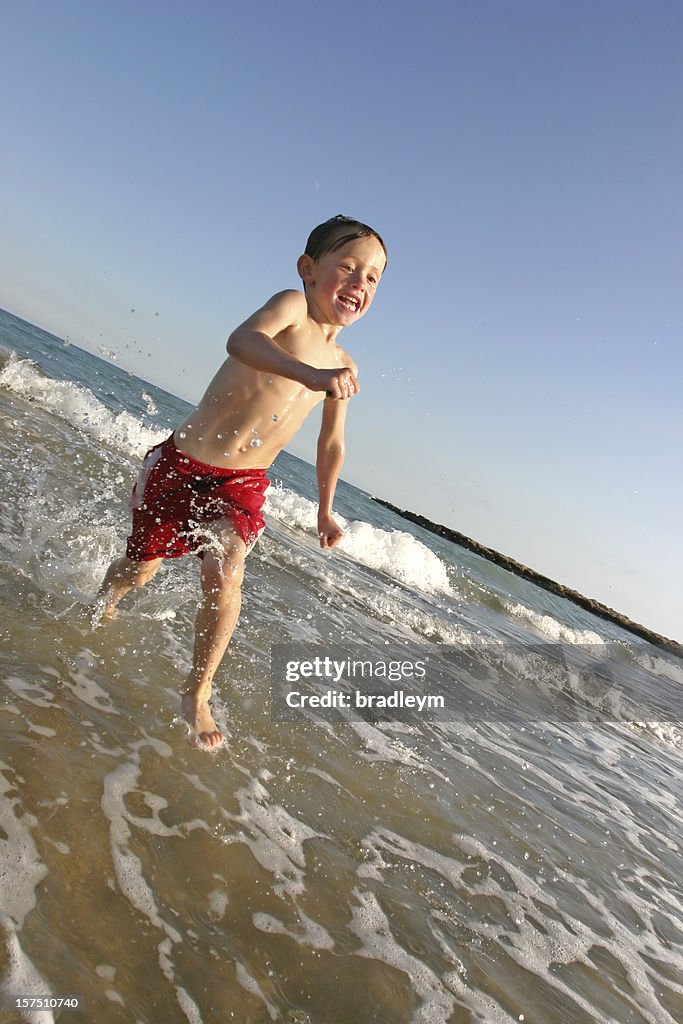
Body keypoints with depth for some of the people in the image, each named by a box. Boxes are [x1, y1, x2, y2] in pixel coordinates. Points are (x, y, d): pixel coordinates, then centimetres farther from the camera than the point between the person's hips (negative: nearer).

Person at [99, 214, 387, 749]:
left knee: (226, 579, -19)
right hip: (182, 464, -3)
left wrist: (326, 509, 18)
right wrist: (311, 375, -55)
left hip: (242, 484, 4)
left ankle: (197, 694, 3)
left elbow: (332, 441, 16)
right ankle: (102, 608, 51)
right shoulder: (291, 305, -15)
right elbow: (242, 339, -39)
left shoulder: (342, 365, 3)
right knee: (140, 570, 14)